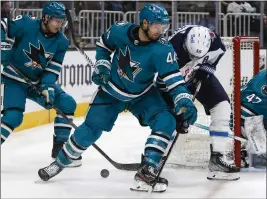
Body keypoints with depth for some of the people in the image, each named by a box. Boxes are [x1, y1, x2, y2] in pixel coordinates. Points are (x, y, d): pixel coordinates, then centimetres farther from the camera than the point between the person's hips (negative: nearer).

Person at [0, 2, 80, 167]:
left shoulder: (61, 42, -5)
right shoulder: (26, 25, -19)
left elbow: (53, 69, -5)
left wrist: (47, 88, -21)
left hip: (39, 81, 6)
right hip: (15, 79, -5)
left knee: (68, 104, -4)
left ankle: (60, 148, 6)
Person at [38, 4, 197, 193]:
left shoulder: (162, 49, -28)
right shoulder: (120, 30, -21)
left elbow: (173, 78, -34)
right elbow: (103, 44, 2)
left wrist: (185, 102, -49)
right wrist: (101, 66, -7)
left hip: (143, 95, 0)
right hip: (111, 91, 0)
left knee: (166, 121, -23)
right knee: (90, 129, 2)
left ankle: (147, 172, -22)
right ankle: (59, 163, 24)